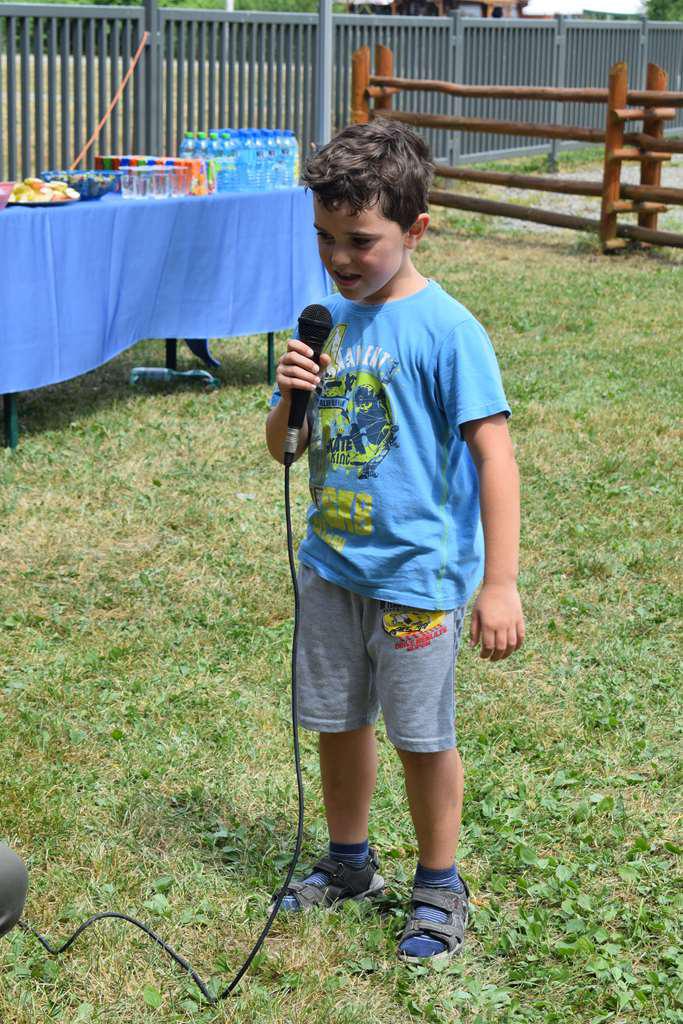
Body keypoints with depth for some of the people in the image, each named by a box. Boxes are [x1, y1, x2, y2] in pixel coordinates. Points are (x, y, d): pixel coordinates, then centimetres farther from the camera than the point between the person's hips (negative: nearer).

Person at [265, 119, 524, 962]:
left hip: (416, 575, -6)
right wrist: (288, 397, -13)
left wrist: (499, 584, -22)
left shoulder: (444, 328, -16)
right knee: (336, 721, 18)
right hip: (330, 566, 6)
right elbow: (283, 447, 10)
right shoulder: (326, 321, 3)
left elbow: (494, 454, -18)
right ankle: (349, 862, 39)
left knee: (423, 737, 8)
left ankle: (439, 885, 27)